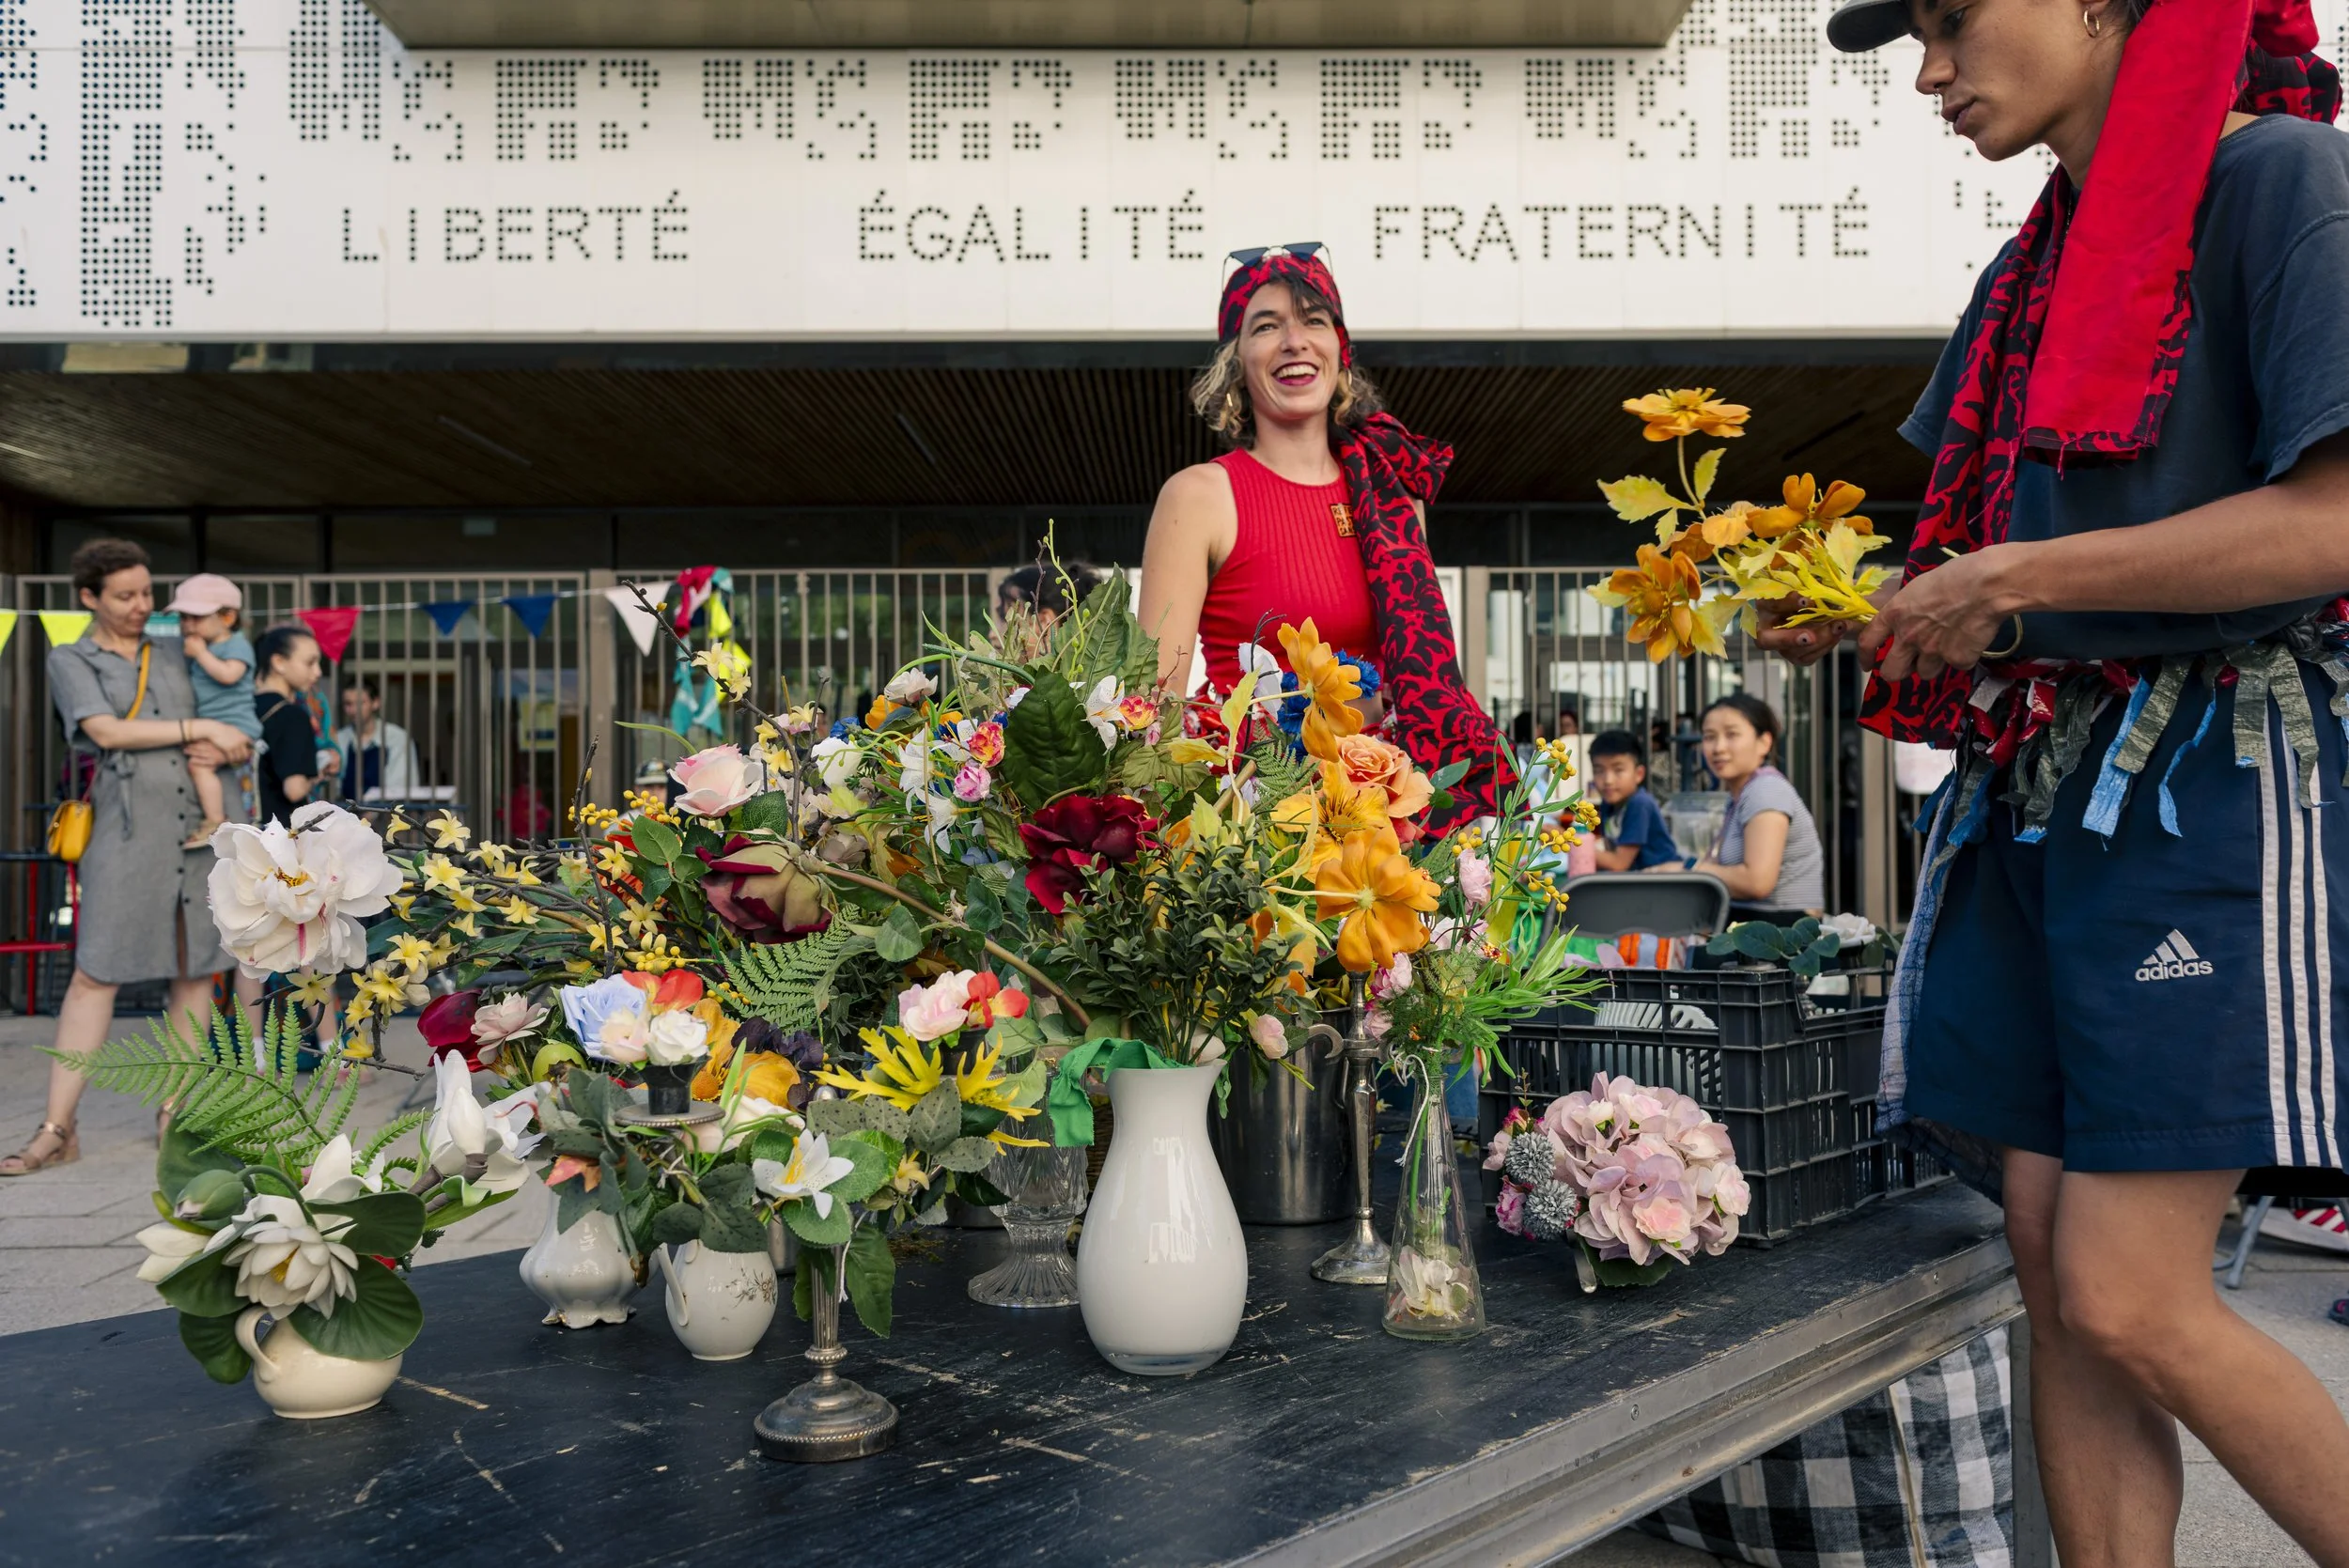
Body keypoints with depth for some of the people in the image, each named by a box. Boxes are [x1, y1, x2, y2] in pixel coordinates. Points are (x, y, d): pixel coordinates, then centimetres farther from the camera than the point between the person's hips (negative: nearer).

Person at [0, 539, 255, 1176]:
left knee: (197, 968, 3)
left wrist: (222, 749, -4)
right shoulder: (70, 660, 6)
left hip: (200, 819, 4)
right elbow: (107, 732, -9)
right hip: (130, 825, -4)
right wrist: (203, 728, -11)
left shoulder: (172, 656, 16)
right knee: (95, 973, -5)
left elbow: (226, 727, 19)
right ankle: (57, 1130, -1)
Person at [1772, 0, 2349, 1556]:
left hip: (2214, 782, -7)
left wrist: (2016, 582, -13)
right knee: (2058, 1282, 5)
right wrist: (1863, 614, 5)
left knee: (2129, 1298, -10)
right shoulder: (2033, 271, 18)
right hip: (2033, 791, 7)